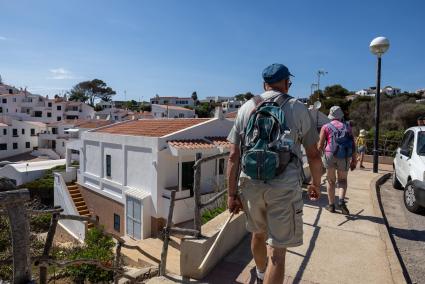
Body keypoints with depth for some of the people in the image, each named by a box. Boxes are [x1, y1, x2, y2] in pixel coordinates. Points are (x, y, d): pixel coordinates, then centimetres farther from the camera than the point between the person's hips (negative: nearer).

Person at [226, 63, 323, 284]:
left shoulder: (246, 108, 6)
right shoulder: (298, 109, 1)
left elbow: (233, 156, 0)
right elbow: (313, 155, 3)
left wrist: (232, 193, 6)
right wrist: (316, 184, 20)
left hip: (250, 183, 4)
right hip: (285, 186, -3)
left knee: (258, 233, 26)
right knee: (277, 251, 6)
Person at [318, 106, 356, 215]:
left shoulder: (326, 127, 5)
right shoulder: (347, 127, 13)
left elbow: (320, 146, 0)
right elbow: (353, 145, 7)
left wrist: (322, 150, 21)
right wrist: (354, 160, 11)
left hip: (330, 155, -2)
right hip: (344, 157, 2)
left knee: (331, 181, 12)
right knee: (342, 180, 17)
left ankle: (331, 205, 17)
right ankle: (342, 201, -3)